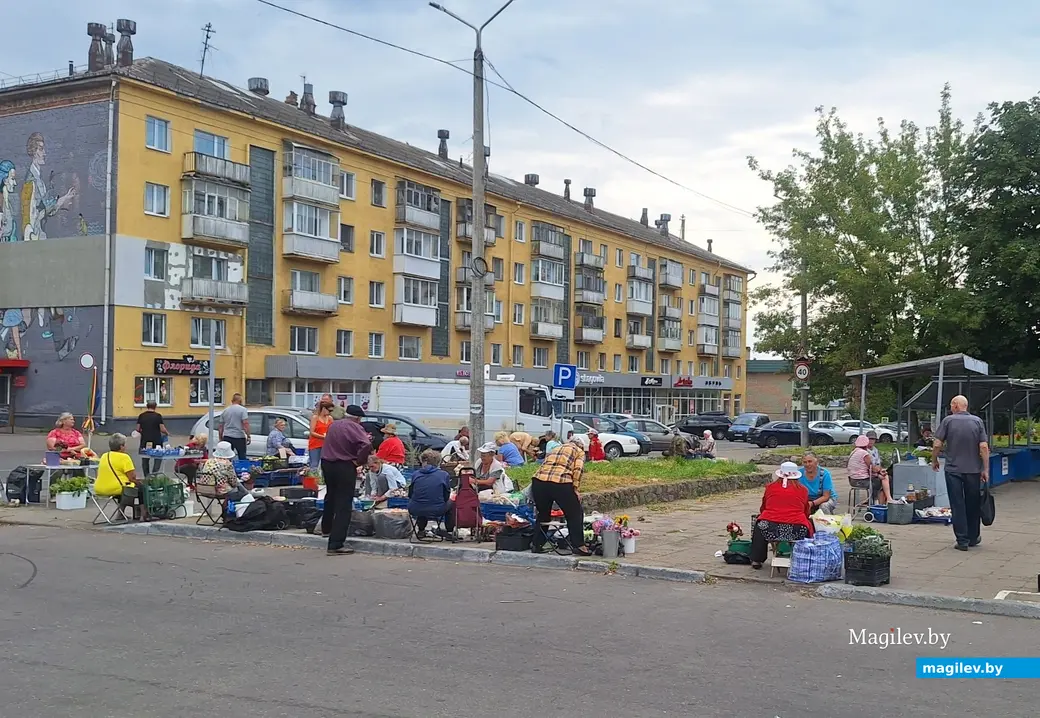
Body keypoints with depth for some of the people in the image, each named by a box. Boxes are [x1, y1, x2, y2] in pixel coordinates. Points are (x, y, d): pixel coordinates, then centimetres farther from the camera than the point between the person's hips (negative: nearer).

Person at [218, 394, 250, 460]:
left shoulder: (225, 411, 11)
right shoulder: (242, 409, -4)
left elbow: (221, 427, 14)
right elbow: (245, 424, -13)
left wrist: (221, 439, 20)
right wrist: (248, 436, -10)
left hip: (227, 437, 4)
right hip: (239, 437, -4)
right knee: (242, 458, 3)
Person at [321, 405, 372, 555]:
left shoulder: (333, 424, 9)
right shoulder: (354, 427, -14)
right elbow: (367, 445, -29)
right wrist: (358, 461, -15)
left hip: (327, 464, 7)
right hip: (344, 467, -7)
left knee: (331, 497, 30)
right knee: (343, 506, -4)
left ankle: (326, 529, 47)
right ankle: (336, 545, -8)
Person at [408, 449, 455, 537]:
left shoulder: (416, 474, 1)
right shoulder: (444, 475, -4)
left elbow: (410, 495, 10)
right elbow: (446, 497, 2)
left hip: (415, 511, 3)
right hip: (436, 511, -2)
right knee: (452, 503, 29)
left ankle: (421, 530, 45)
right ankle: (449, 531, 32)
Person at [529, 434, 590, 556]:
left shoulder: (556, 449, 33)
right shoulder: (579, 452, 17)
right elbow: (578, 470, -2)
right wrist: (576, 489, -1)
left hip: (538, 481, 5)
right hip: (560, 483, -5)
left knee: (543, 514, 25)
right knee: (575, 515, 12)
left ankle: (536, 544, 28)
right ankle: (578, 546, 10)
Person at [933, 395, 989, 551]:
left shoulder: (948, 420, -5)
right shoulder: (977, 421, 0)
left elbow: (937, 444, -8)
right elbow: (984, 447, -5)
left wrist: (934, 461, 8)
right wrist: (985, 469, 0)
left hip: (953, 469, -2)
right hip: (973, 470, 2)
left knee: (957, 506, 3)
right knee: (973, 505, 14)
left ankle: (962, 541, 2)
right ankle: (973, 538, 26)